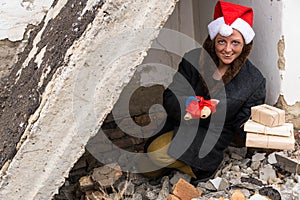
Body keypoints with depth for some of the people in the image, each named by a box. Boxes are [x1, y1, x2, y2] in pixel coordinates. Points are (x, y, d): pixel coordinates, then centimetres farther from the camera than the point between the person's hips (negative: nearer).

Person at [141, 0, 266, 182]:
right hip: (182, 125, 4)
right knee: (150, 171, 8)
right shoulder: (193, 60, -12)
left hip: (213, 136, -3)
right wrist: (184, 104, -38)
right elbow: (169, 98, -15)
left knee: (157, 152, -23)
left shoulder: (254, 80, -13)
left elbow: (245, 125, -6)